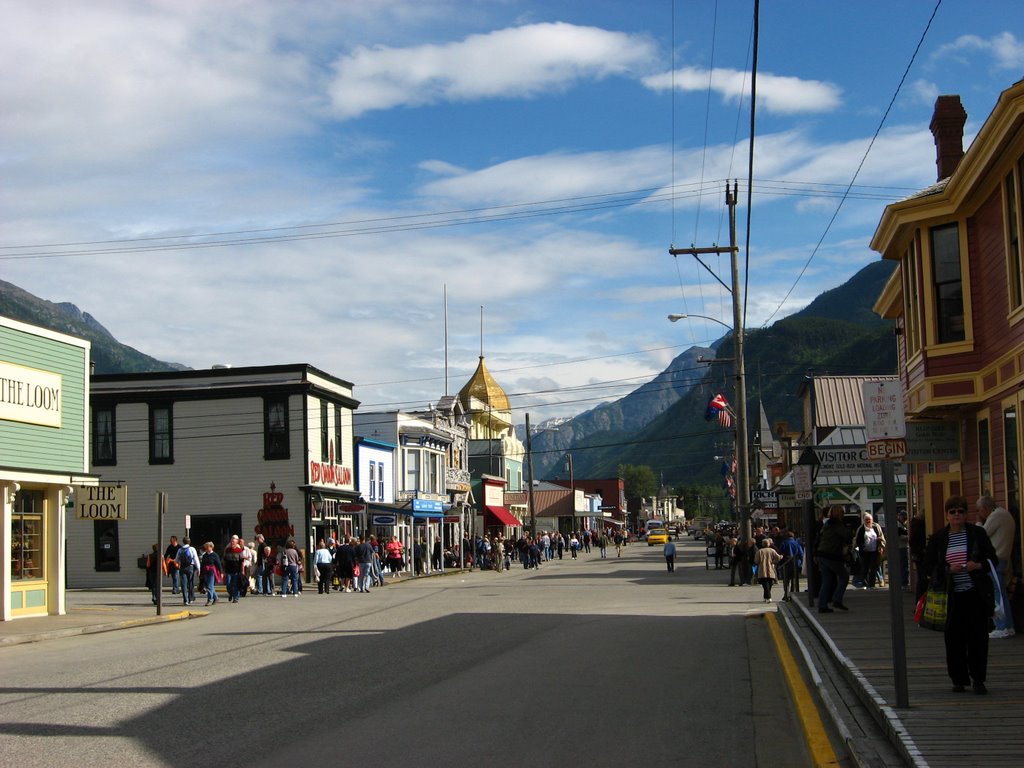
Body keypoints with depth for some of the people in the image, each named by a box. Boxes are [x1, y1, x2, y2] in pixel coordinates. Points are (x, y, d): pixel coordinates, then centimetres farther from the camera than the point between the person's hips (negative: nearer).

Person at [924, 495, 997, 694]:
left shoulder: (978, 533, 4)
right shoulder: (937, 538, 4)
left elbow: (992, 559, 7)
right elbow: (929, 567, 5)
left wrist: (978, 565, -13)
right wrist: (948, 569, -13)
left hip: (976, 594, 0)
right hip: (951, 596, 0)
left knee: (978, 636, 0)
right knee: (954, 638, 2)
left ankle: (978, 679, 10)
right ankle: (958, 679, 13)